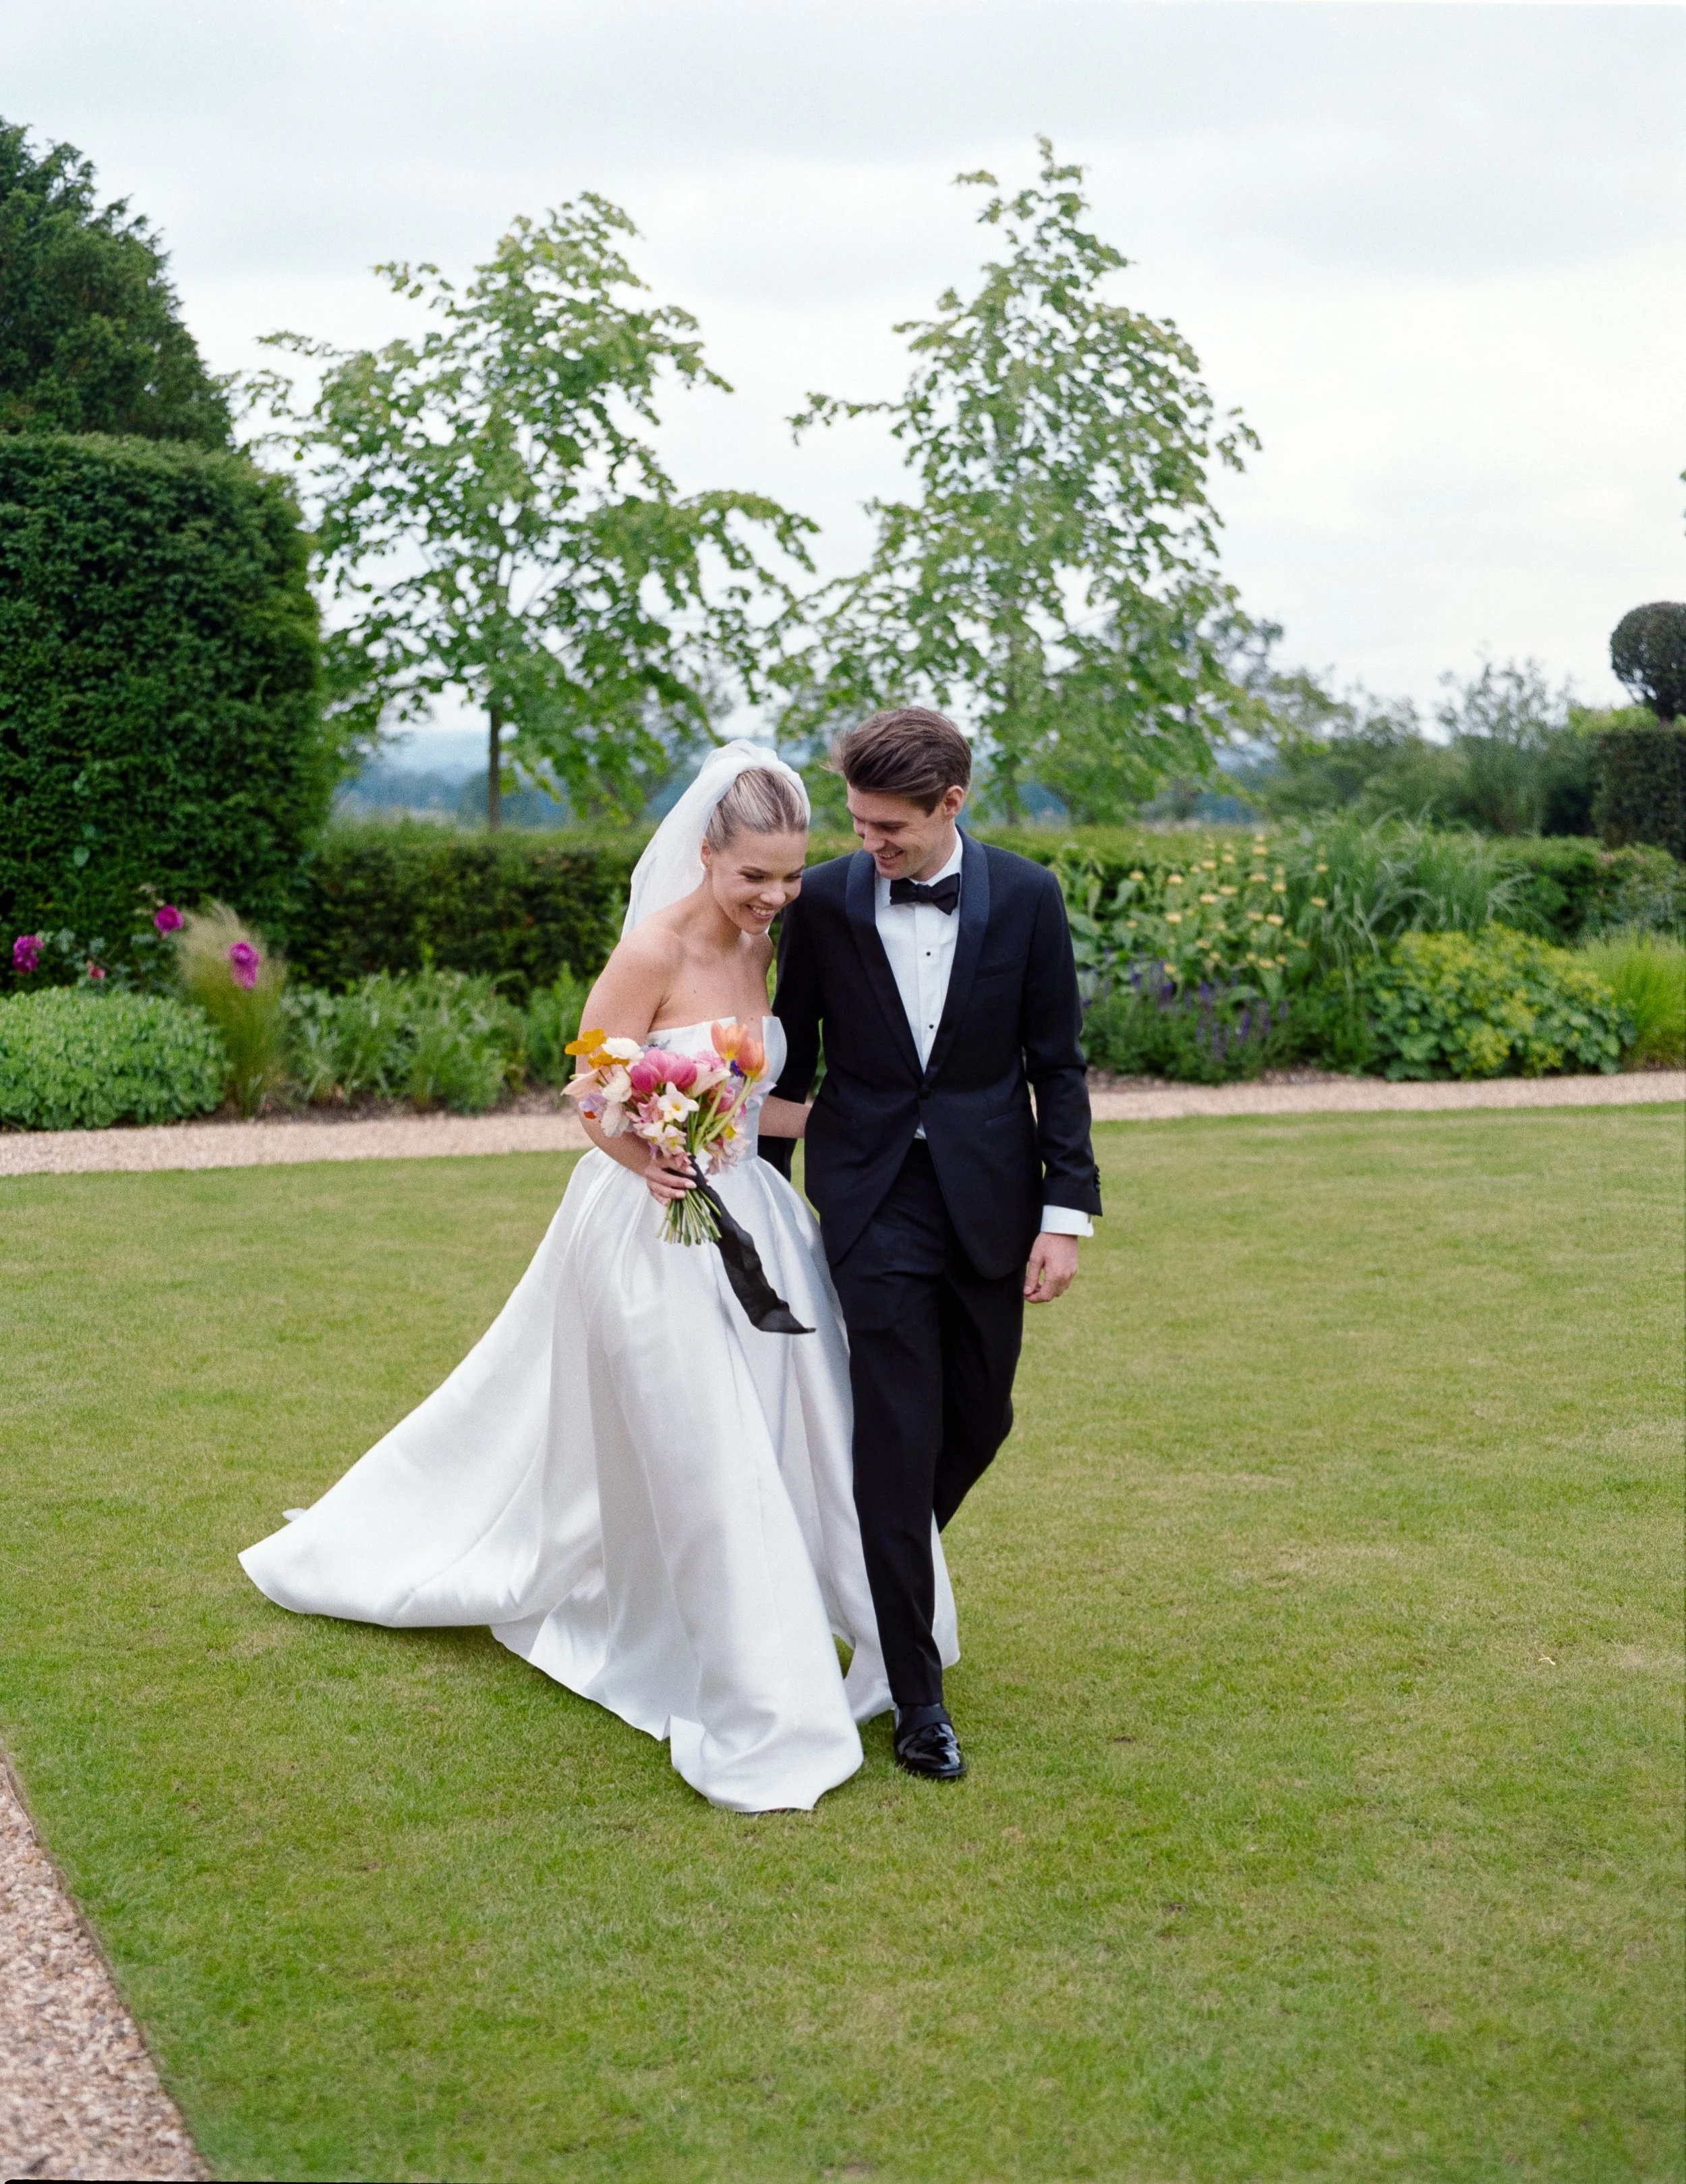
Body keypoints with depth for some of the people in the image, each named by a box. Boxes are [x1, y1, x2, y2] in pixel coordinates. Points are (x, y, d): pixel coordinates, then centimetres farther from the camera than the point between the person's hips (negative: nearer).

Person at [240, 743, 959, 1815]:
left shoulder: (757, 946, 4)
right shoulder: (652, 952, -19)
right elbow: (595, 1102, -16)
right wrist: (649, 1163, -33)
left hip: (750, 1222, 7)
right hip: (655, 1234, -7)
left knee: (804, 1432, 10)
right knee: (712, 1463, -4)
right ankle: (758, 1719, 6)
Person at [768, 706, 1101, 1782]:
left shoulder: (1027, 897, -4)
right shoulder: (825, 900, -5)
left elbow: (1058, 1064, 0)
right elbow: (794, 1055, 6)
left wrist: (1068, 1210, -5)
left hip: (989, 1196, 2)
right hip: (872, 1198, -2)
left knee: (980, 1420, 11)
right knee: (898, 1436, -4)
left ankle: (891, 1563, 42)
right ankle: (918, 1694, 4)